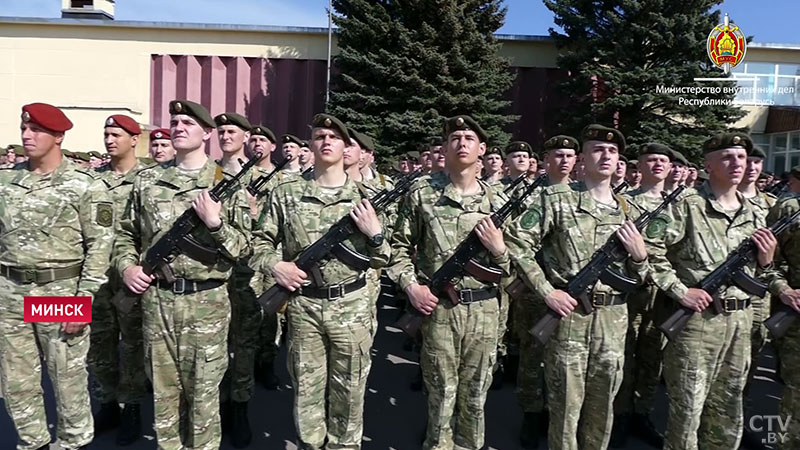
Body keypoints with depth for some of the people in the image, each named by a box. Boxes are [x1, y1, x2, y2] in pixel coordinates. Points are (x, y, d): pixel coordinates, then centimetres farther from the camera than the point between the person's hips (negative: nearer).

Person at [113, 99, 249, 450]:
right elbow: (127, 234, 16)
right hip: (157, 298, 3)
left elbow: (244, 247, -4)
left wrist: (215, 222, -19)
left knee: (202, 390, 8)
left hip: (206, 300, -3)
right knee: (163, 388, 15)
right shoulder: (147, 181, 7)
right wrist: (126, 266, -1)